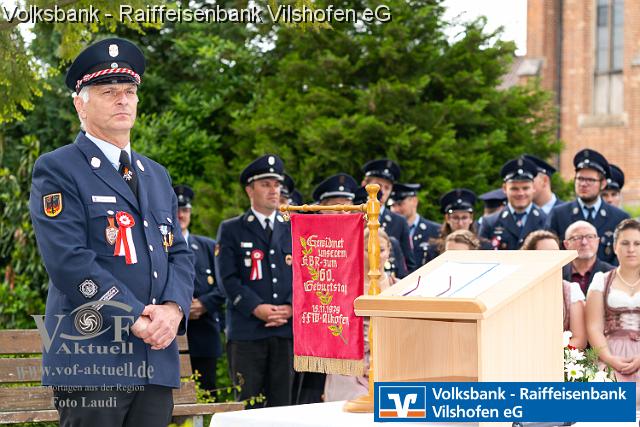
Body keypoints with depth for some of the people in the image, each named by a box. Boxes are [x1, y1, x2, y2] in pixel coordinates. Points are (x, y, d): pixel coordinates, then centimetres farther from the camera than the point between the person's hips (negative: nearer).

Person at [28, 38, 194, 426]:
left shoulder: (157, 175, 20)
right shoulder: (57, 171, -3)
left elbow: (179, 254, 16)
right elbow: (71, 262, -14)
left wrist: (173, 309, -5)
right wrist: (137, 319, -16)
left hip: (157, 361, 7)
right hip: (90, 360, -6)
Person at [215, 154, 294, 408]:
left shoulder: (293, 230, 17)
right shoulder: (231, 230, 7)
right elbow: (227, 278, -2)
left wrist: (291, 308, -7)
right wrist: (256, 308, -14)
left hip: (286, 330, 3)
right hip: (246, 332, -3)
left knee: (282, 404, 2)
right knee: (248, 406, -3)